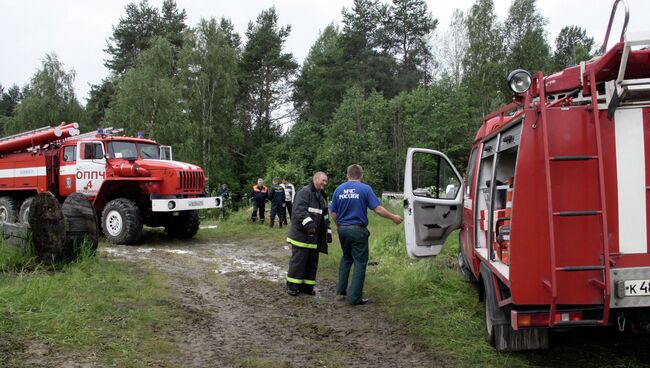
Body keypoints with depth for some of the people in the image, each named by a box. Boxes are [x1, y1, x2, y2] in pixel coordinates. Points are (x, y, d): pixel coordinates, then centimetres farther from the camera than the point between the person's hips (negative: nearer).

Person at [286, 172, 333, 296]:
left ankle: (307, 286, 19)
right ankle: (292, 286, 6)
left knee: (312, 262, 10)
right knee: (298, 260, -4)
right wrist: (308, 223, -34)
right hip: (301, 234, -8)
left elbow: (325, 216, 28)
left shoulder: (322, 196, 21)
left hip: (315, 236, 9)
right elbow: (300, 210, -23)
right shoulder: (304, 192, -9)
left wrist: (328, 231, 21)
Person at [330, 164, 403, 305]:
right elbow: (378, 209, -14)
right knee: (360, 262, 4)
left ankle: (341, 291, 24)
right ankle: (355, 297, 5)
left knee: (346, 258, 22)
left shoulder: (339, 189, 4)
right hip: (358, 230, -5)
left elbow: (333, 213, 5)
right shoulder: (365, 189, -8)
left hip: (343, 229, 5)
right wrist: (394, 217, -1)